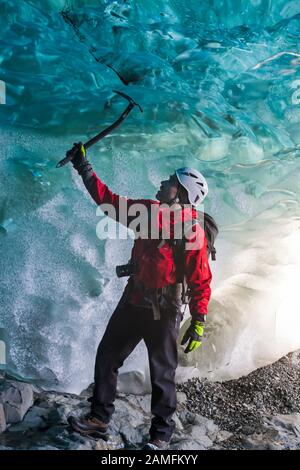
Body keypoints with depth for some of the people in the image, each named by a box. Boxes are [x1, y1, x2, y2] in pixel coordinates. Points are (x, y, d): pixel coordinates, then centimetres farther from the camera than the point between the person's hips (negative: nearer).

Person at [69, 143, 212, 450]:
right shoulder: (150, 210, 2)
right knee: (107, 356, 14)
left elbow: (201, 280, -14)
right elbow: (109, 199, 8)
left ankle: (161, 432, 32)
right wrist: (84, 168, 9)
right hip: (132, 301, 7)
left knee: (162, 370, 9)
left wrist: (199, 322, -14)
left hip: (163, 310, -6)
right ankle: (99, 418, 33)